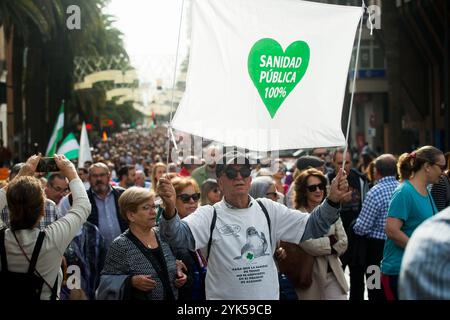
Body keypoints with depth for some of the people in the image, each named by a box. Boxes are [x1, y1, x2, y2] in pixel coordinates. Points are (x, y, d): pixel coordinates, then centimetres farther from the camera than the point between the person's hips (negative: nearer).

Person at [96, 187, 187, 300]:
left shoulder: (162, 235, -2)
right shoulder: (120, 245, -16)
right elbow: (106, 281, -15)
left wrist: (179, 275, -6)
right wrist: (132, 281, -28)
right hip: (137, 297, -5)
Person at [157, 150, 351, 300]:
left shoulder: (268, 210, 6)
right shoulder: (209, 215, -5)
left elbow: (311, 226, 4)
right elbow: (180, 236, -22)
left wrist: (333, 200, -12)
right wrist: (170, 209, -43)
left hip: (268, 295, 3)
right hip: (223, 295, -3)